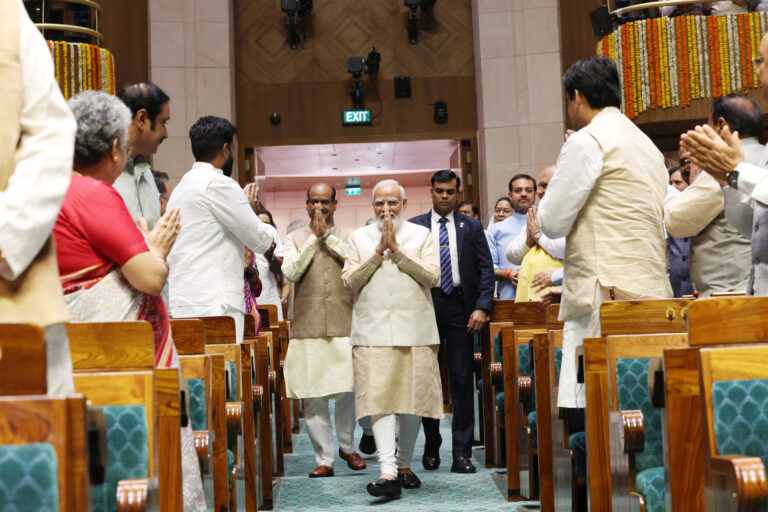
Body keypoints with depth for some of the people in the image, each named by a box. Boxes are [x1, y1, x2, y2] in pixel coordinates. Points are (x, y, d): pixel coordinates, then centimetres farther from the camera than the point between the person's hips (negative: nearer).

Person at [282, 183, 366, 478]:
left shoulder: (349, 237, 12)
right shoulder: (295, 238, 12)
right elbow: (290, 272, -5)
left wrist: (328, 236, -5)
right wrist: (314, 238, -4)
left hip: (345, 326, 0)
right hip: (308, 328, 1)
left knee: (348, 390, -7)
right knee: (312, 397, -1)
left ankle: (346, 445, 18)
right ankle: (324, 459, 9)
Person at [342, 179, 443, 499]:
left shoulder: (421, 235, 10)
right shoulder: (359, 238, 12)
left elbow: (432, 277, -3)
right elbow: (349, 281, 1)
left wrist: (397, 251, -7)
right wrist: (378, 252, -6)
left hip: (415, 331, 1)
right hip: (373, 332, 0)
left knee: (412, 400, 5)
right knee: (379, 400, -12)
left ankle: (404, 464, 21)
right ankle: (388, 473, -17)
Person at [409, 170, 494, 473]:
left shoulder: (472, 227, 9)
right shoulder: (413, 227, 7)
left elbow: (486, 269, 5)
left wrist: (482, 307, -7)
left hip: (460, 306, 0)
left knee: (462, 379, -1)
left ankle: (462, 453, 2)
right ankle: (431, 446, 21)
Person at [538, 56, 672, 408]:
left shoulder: (587, 142, -6)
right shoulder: (648, 145, 21)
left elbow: (553, 222, -7)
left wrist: (554, 185, 13)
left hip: (607, 298, -9)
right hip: (652, 292, 9)